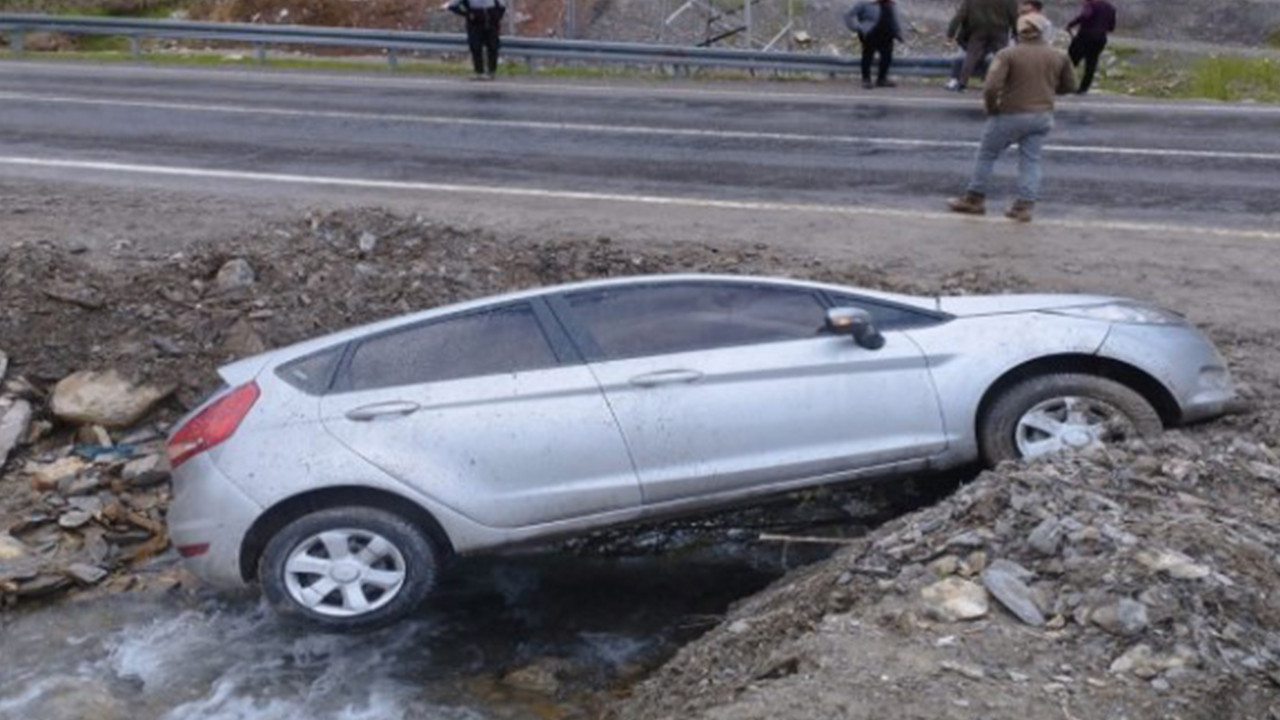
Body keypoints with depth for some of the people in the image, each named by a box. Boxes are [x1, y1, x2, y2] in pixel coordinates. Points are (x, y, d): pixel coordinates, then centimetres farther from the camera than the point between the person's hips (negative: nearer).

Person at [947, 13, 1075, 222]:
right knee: (1030, 161, 9)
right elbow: (1069, 85, 12)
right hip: (1043, 116, 4)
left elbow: (991, 87, -22)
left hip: (1010, 114, -4)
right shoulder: (1059, 56, 2)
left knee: (986, 155, 11)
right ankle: (1025, 205, 4)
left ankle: (974, 199, 19)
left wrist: (991, 108, -5)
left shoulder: (1007, 54, -13)